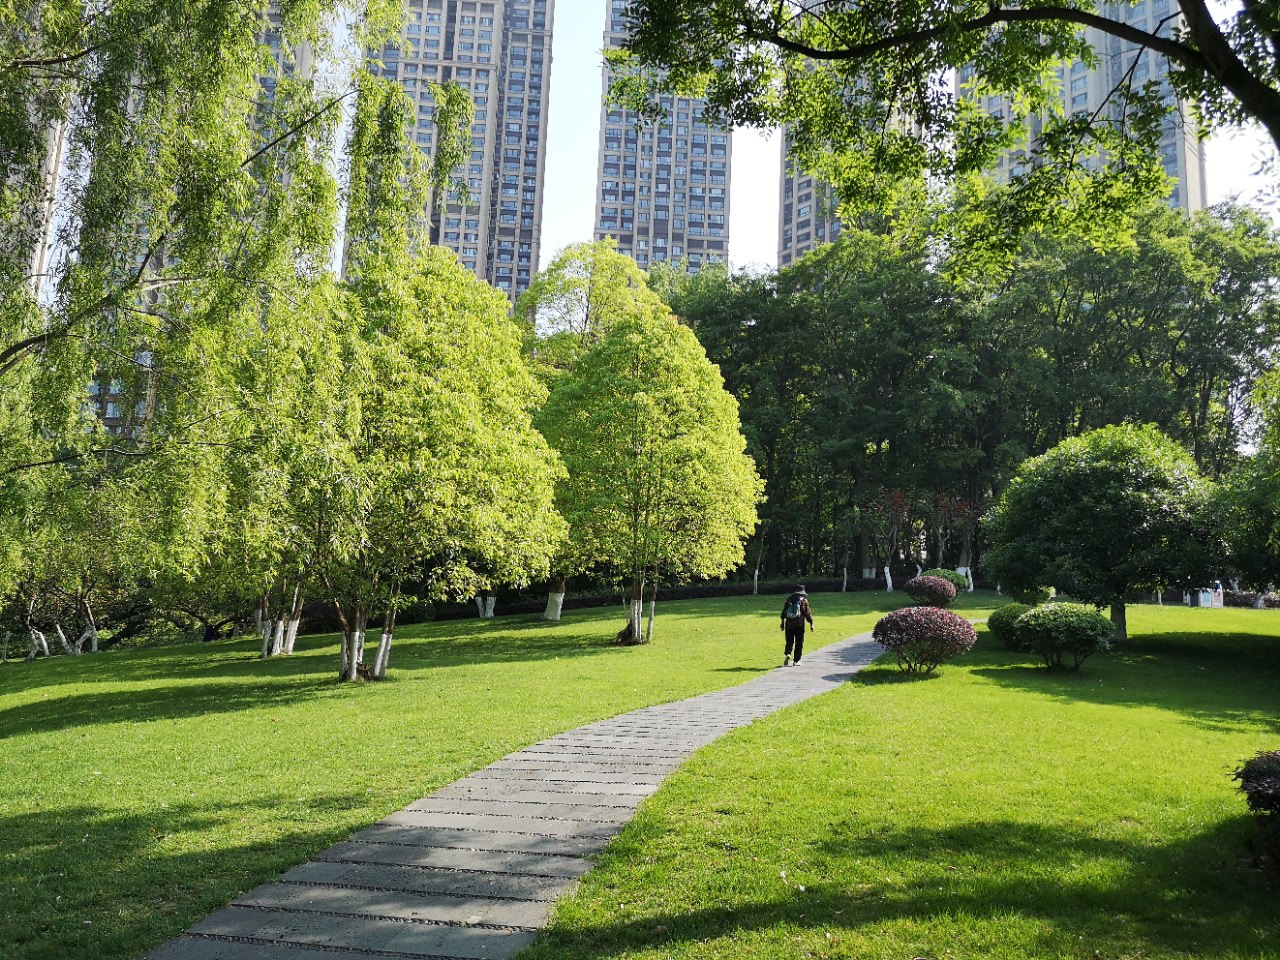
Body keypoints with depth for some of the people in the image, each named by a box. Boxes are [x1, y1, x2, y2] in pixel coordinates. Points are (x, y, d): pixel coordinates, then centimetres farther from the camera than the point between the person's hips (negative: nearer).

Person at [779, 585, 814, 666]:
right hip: (799, 625, -3)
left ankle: (787, 654, -17)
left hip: (789, 624, 3)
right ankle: (796, 661, 6)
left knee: (789, 642, 10)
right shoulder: (804, 600, -2)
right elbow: (807, 613, -4)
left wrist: (782, 622, 19)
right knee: (799, 643, 7)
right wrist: (811, 623, 4)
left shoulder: (789, 599, 8)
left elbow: (784, 611, 11)